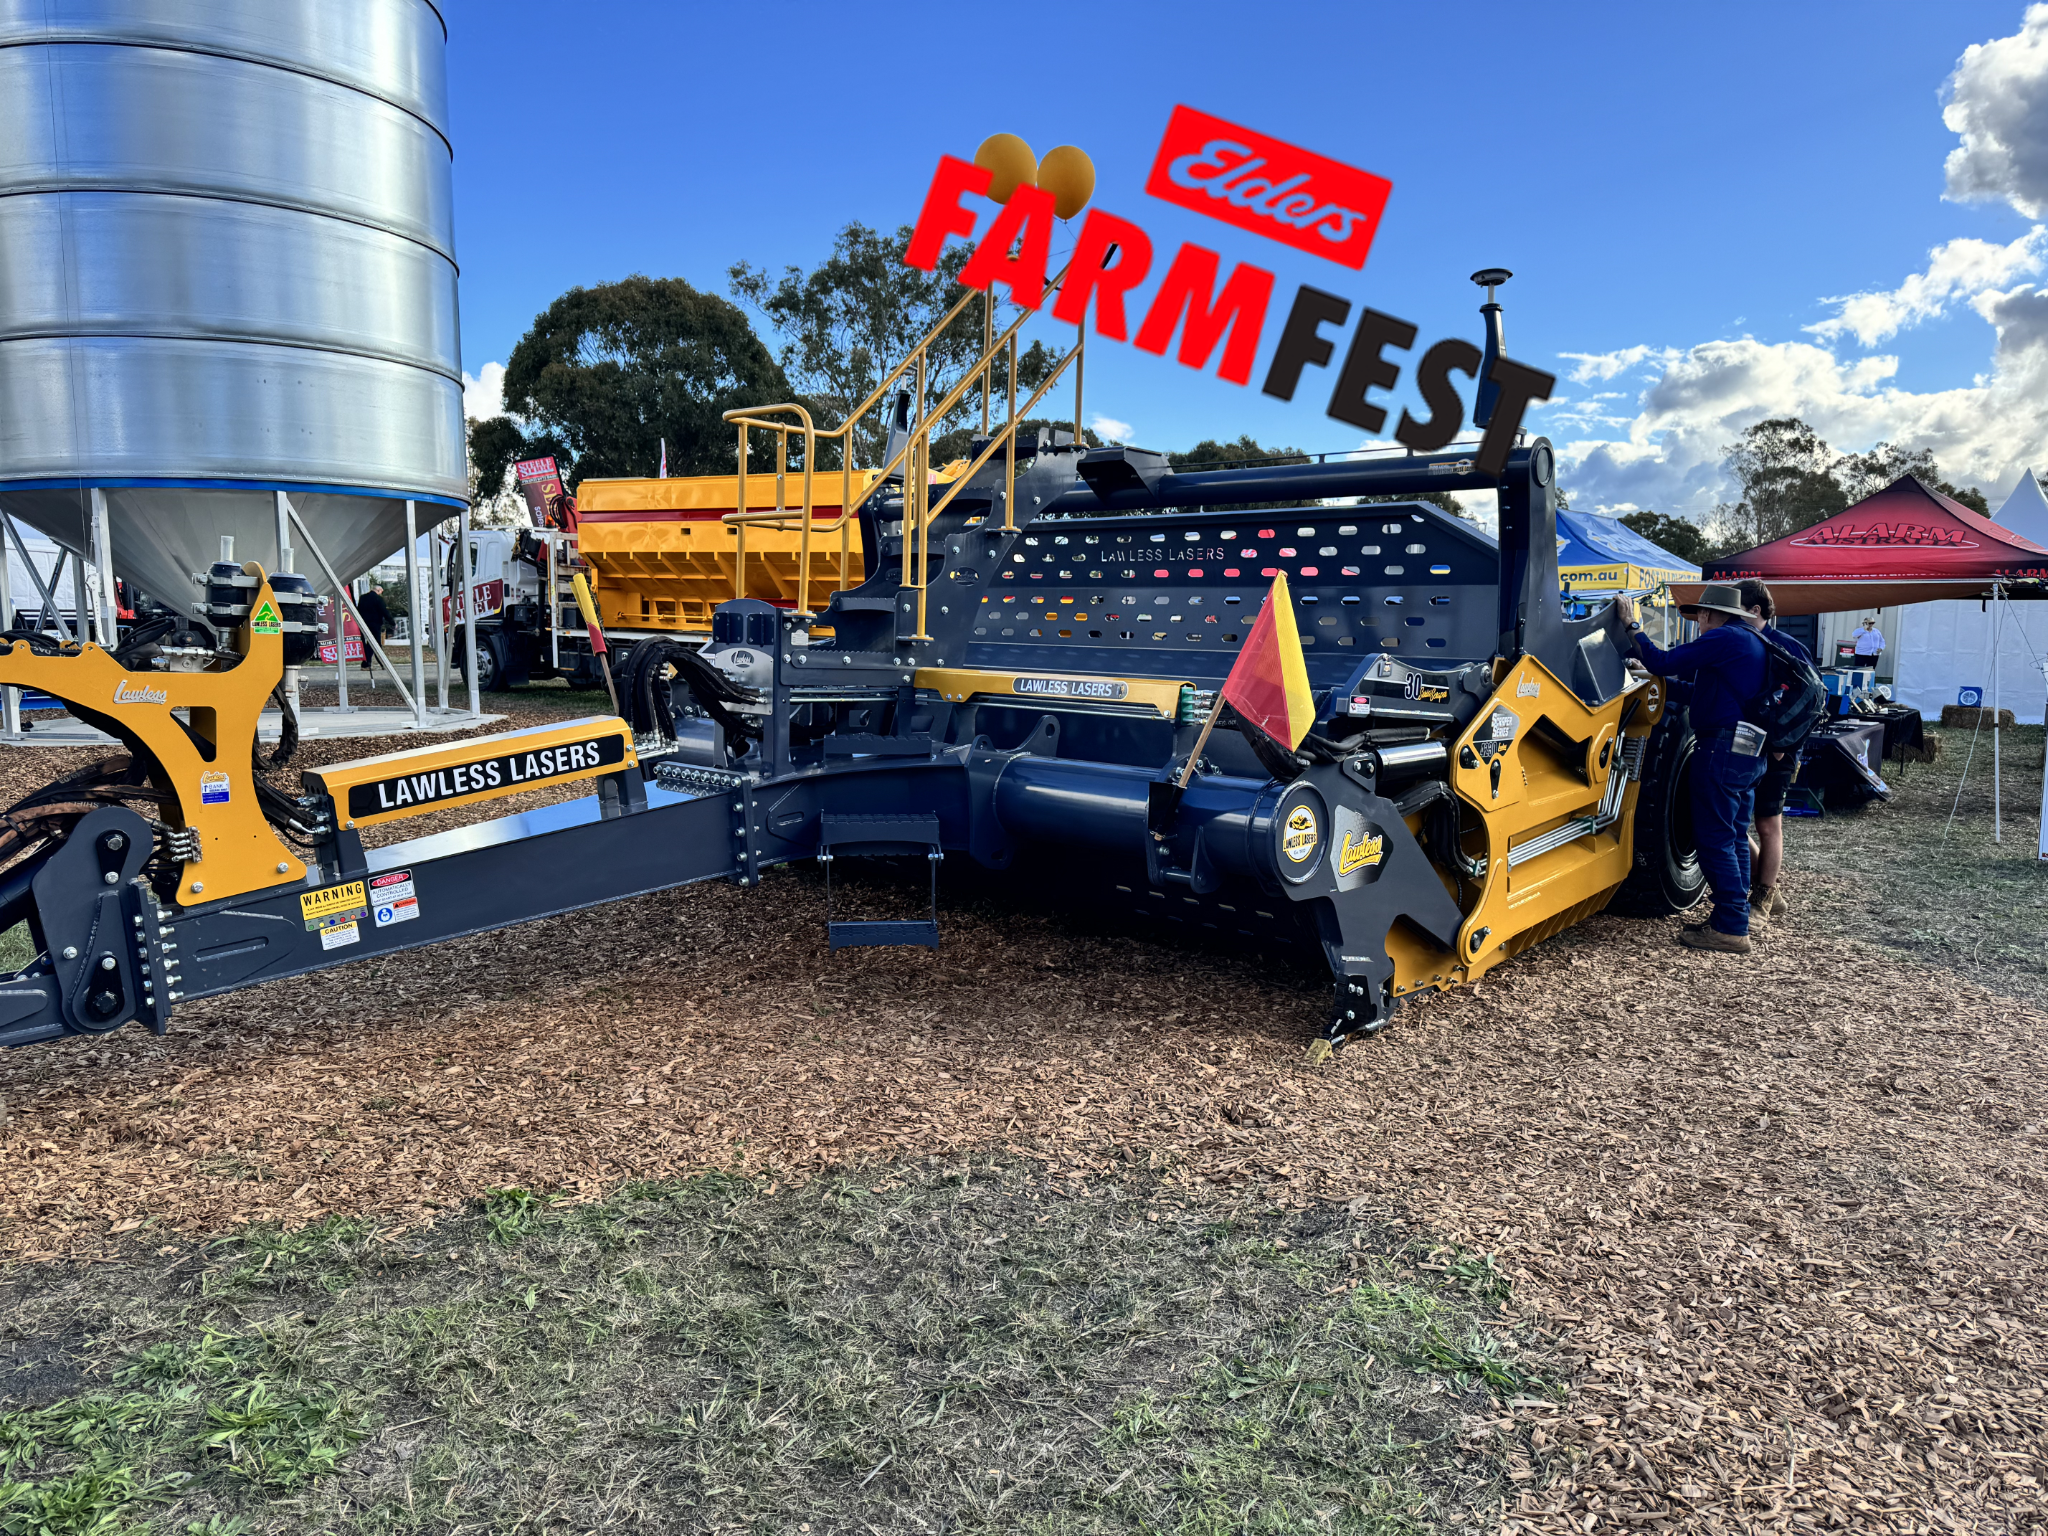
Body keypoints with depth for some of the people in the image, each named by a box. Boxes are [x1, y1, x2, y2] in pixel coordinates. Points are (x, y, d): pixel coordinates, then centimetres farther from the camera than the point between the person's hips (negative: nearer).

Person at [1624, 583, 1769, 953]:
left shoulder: (1723, 638, -12)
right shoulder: (1751, 641, 19)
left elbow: (1664, 664, -15)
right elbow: (1699, 676, 30)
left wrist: (1634, 627, -3)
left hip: (1723, 748, -10)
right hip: (1750, 752, 10)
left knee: (1715, 839, -7)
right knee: (1734, 837, 15)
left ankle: (1730, 929, -5)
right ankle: (1733, 919, 22)